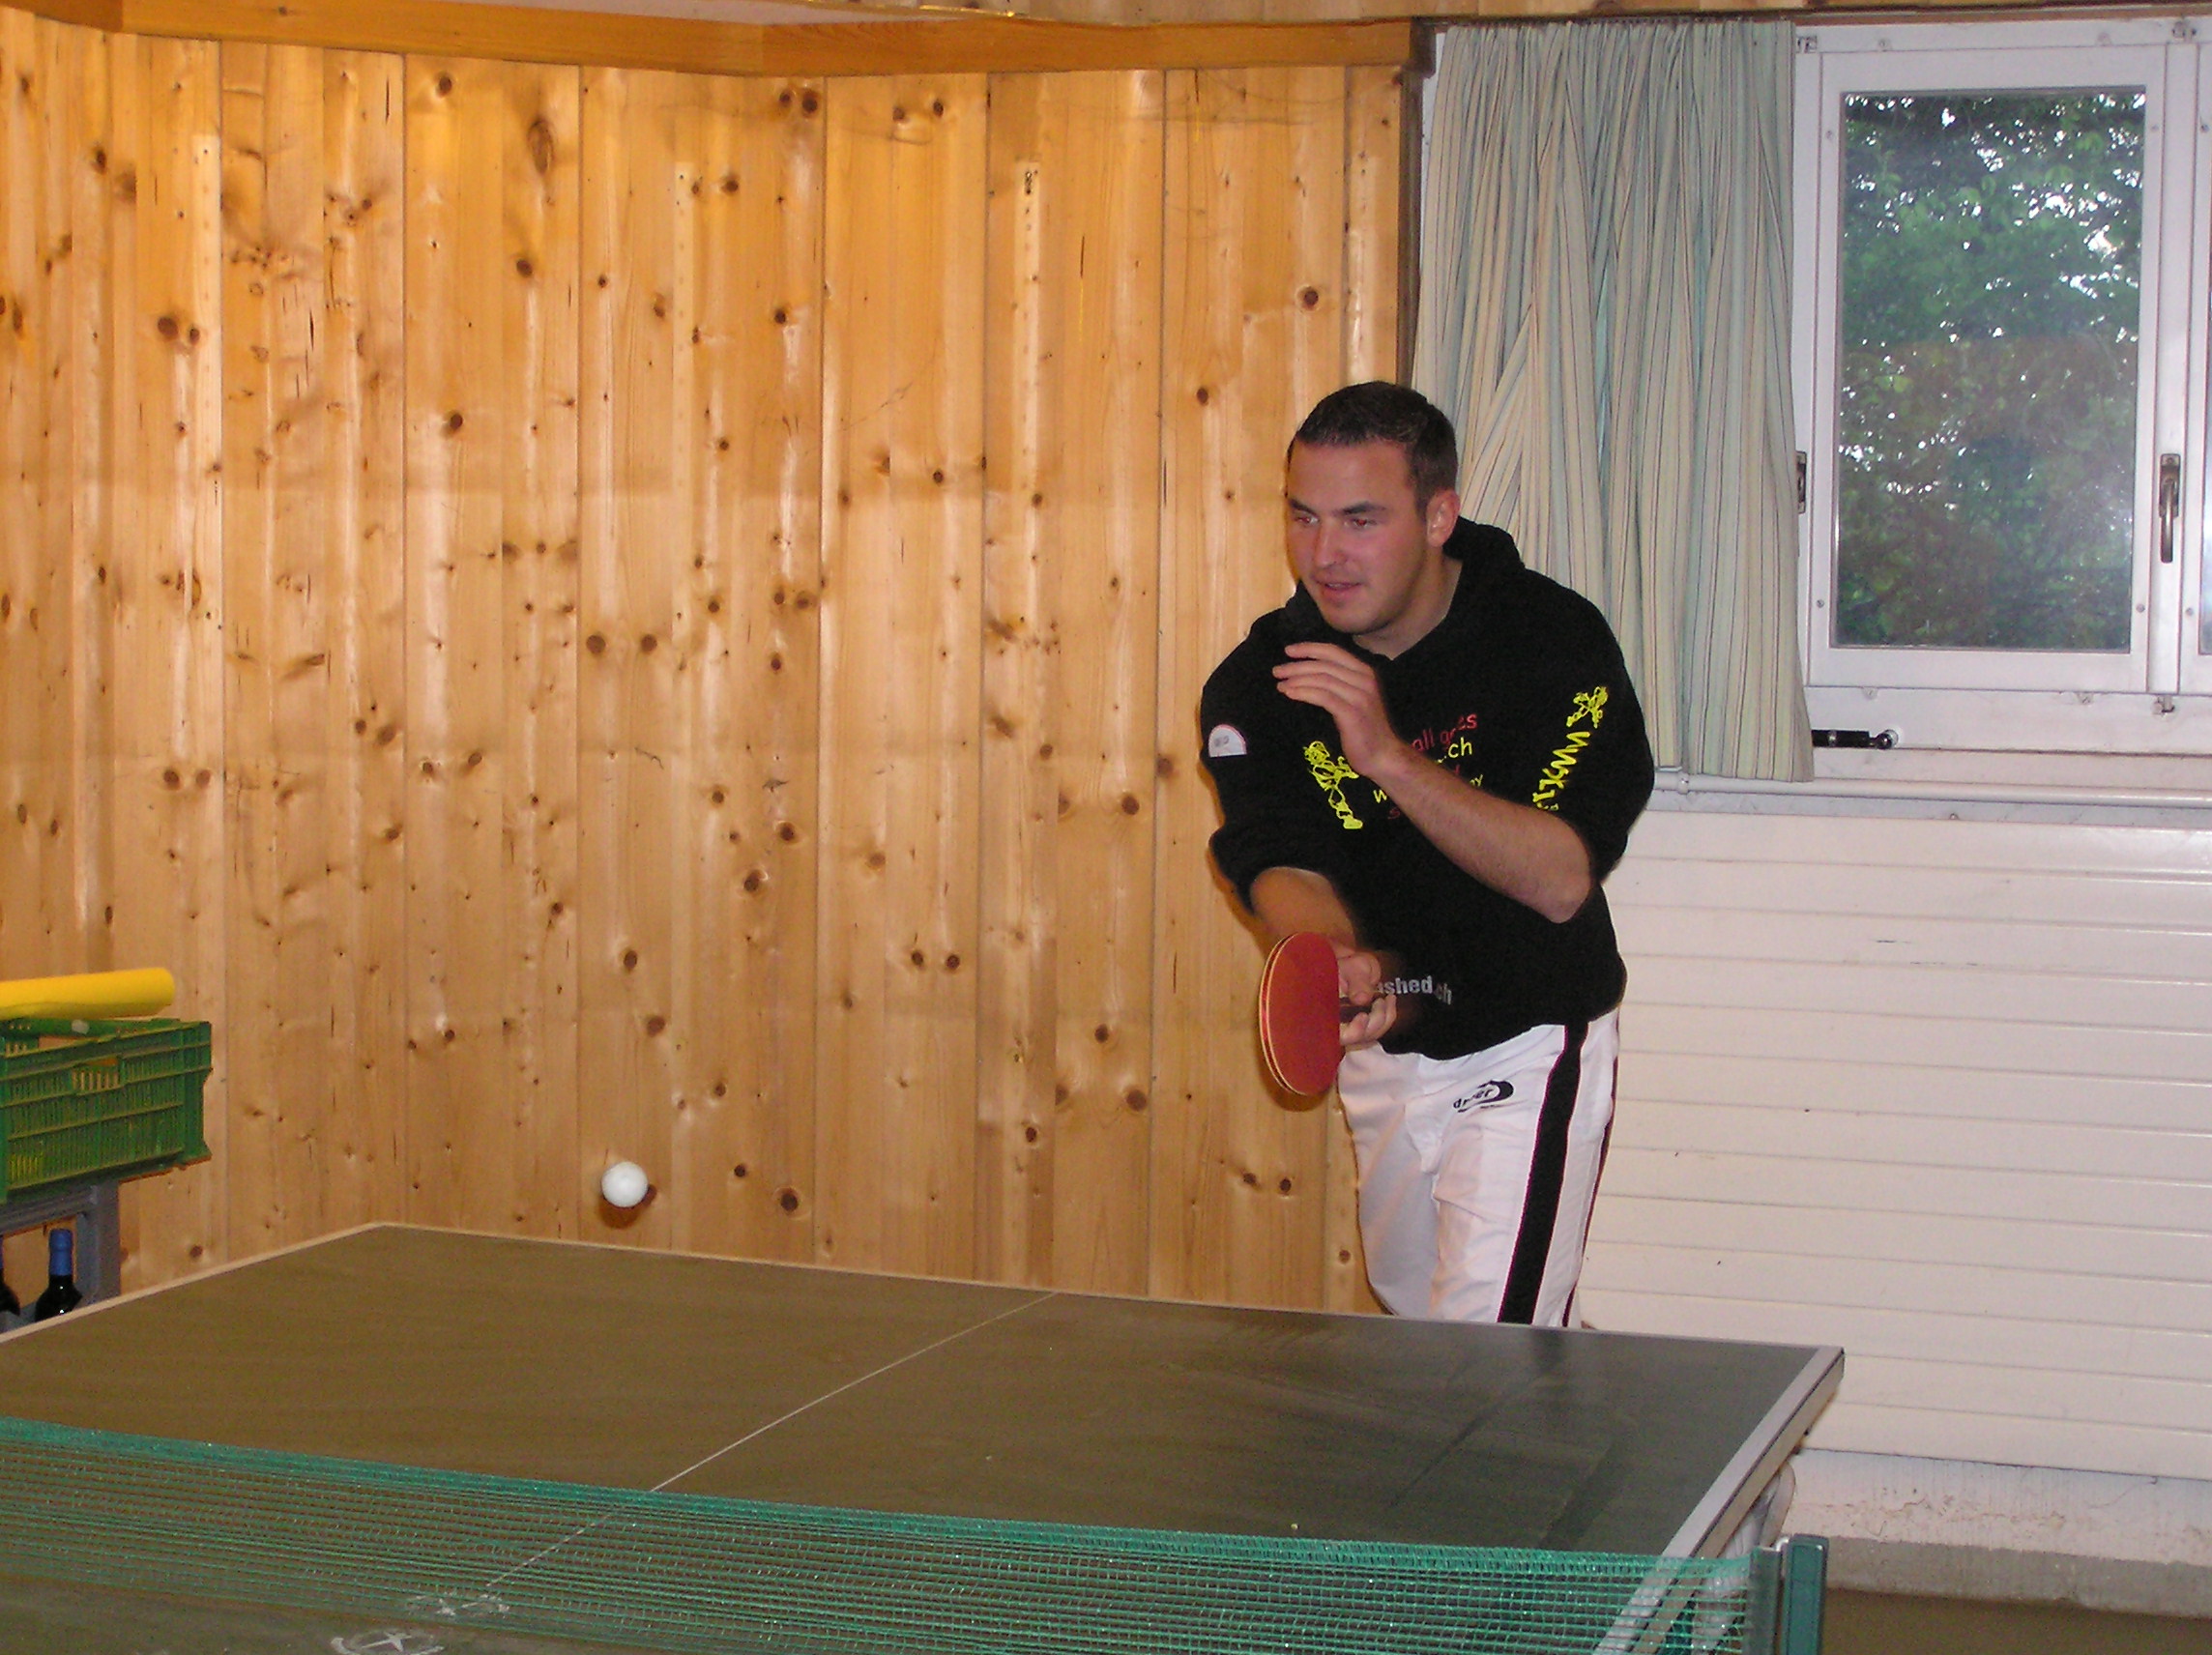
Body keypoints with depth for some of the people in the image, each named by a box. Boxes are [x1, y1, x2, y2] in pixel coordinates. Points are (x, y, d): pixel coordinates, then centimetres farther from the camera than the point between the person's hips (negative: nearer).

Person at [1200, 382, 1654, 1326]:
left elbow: (1561, 880, -26)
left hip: (1527, 1048, -5)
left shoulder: (1556, 641, -18)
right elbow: (1282, 867, -18)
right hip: (1380, 1052, 5)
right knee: (1411, 1338, 21)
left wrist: (1390, 758, -37)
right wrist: (1340, 962, -41)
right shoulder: (1256, 684, -9)